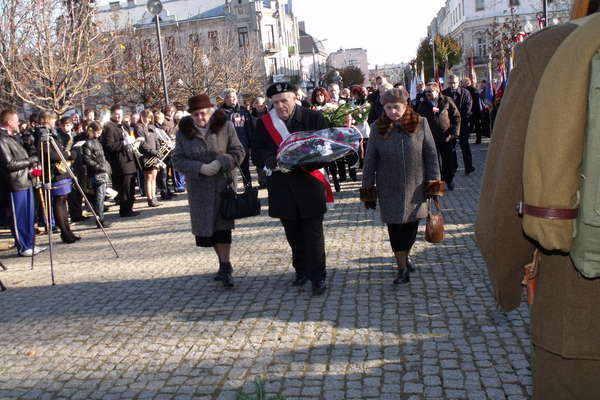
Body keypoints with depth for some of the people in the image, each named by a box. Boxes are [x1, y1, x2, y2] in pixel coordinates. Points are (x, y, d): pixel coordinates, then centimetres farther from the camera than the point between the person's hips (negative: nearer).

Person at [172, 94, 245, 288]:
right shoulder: (184, 131, 1)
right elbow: (178, 159, -1)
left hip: (223, 183, -3)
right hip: (199, 187, 3)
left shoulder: (225, 126, -3)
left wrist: (220, 162, -20)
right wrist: (200, 168, -17)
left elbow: (238, 152, -2)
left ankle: (225, 267, -1)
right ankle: (223, 262, 25)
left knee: (222, 225, -9)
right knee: (207, 227, 9)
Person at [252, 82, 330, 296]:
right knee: (293, 233, 13)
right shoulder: (264, 123, 5)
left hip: (309, 184, -3)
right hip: (282, 188, 3)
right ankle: (301, 271, 30)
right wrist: (269, 159, -21)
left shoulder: (314, 118, -1)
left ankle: (317, 276, 8)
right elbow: (256, 153, 2)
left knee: (313, 232, -1)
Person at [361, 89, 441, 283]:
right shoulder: (378, 128, -3)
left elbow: (431, 155, 1)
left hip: (415, 187, 0)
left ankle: (405, 257, 35)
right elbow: (370, 161, 1)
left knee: (411, 226, 9)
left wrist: (433, 183, -2)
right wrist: (368, 190, 2)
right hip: (389, 189, 0)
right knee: (395, 228, 2)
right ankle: (402, 269, 15)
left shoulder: (420, 123, -4)